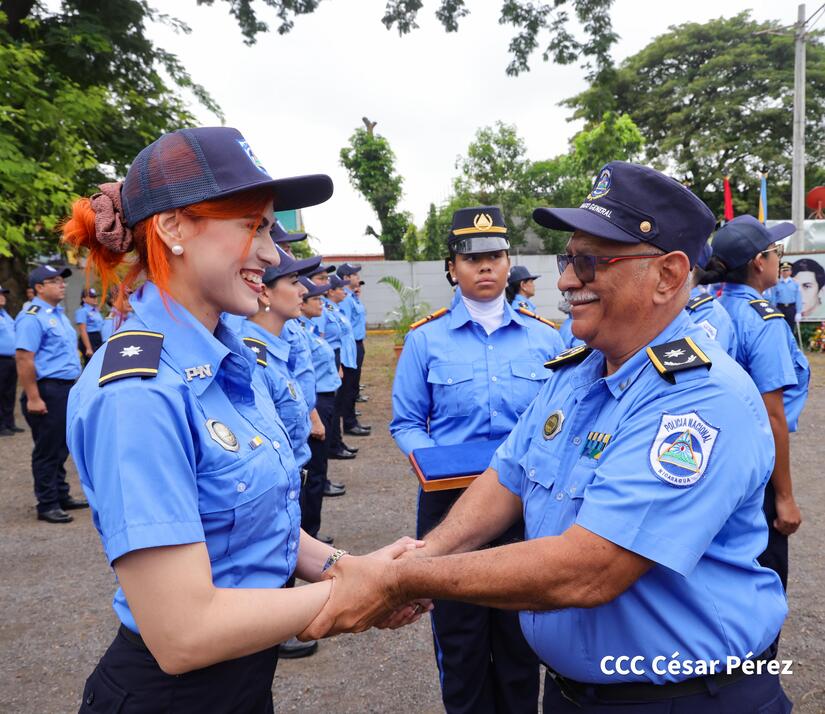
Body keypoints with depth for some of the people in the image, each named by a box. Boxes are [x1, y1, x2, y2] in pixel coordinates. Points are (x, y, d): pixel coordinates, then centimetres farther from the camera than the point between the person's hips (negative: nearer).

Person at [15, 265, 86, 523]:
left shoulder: (59, 314, 15)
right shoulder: (33, 318, -14)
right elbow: (23, 359, -20)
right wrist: (33, 398, -22)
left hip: (66, 389, 9)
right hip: (47, 391, -9)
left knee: (61, 448, 17)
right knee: (47, 451, 1)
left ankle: (61, 496, 28)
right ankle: (47, 506, 10)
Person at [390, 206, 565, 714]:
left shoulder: (545, 338, 4)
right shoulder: (426, 339, -1)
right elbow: (407, 423, 2)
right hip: (450, 500, -1)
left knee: (521, 632, 15)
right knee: (460, 634, 12)